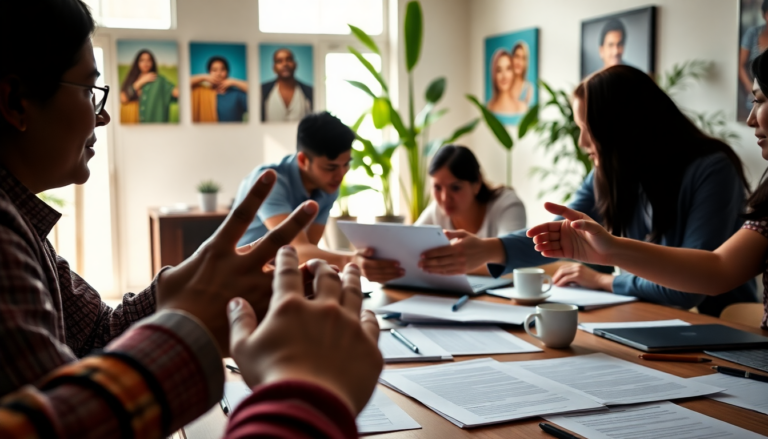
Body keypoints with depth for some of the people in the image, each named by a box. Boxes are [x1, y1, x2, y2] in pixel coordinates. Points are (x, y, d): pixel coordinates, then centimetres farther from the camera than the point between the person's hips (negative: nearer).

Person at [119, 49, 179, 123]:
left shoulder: (159, 80, 3)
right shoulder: (130, 80, 12)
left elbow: (176, 92, -12)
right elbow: (123, 99, -3)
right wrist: (140, 82, -2)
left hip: (153, 121, -2)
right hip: (130, 122, 2)